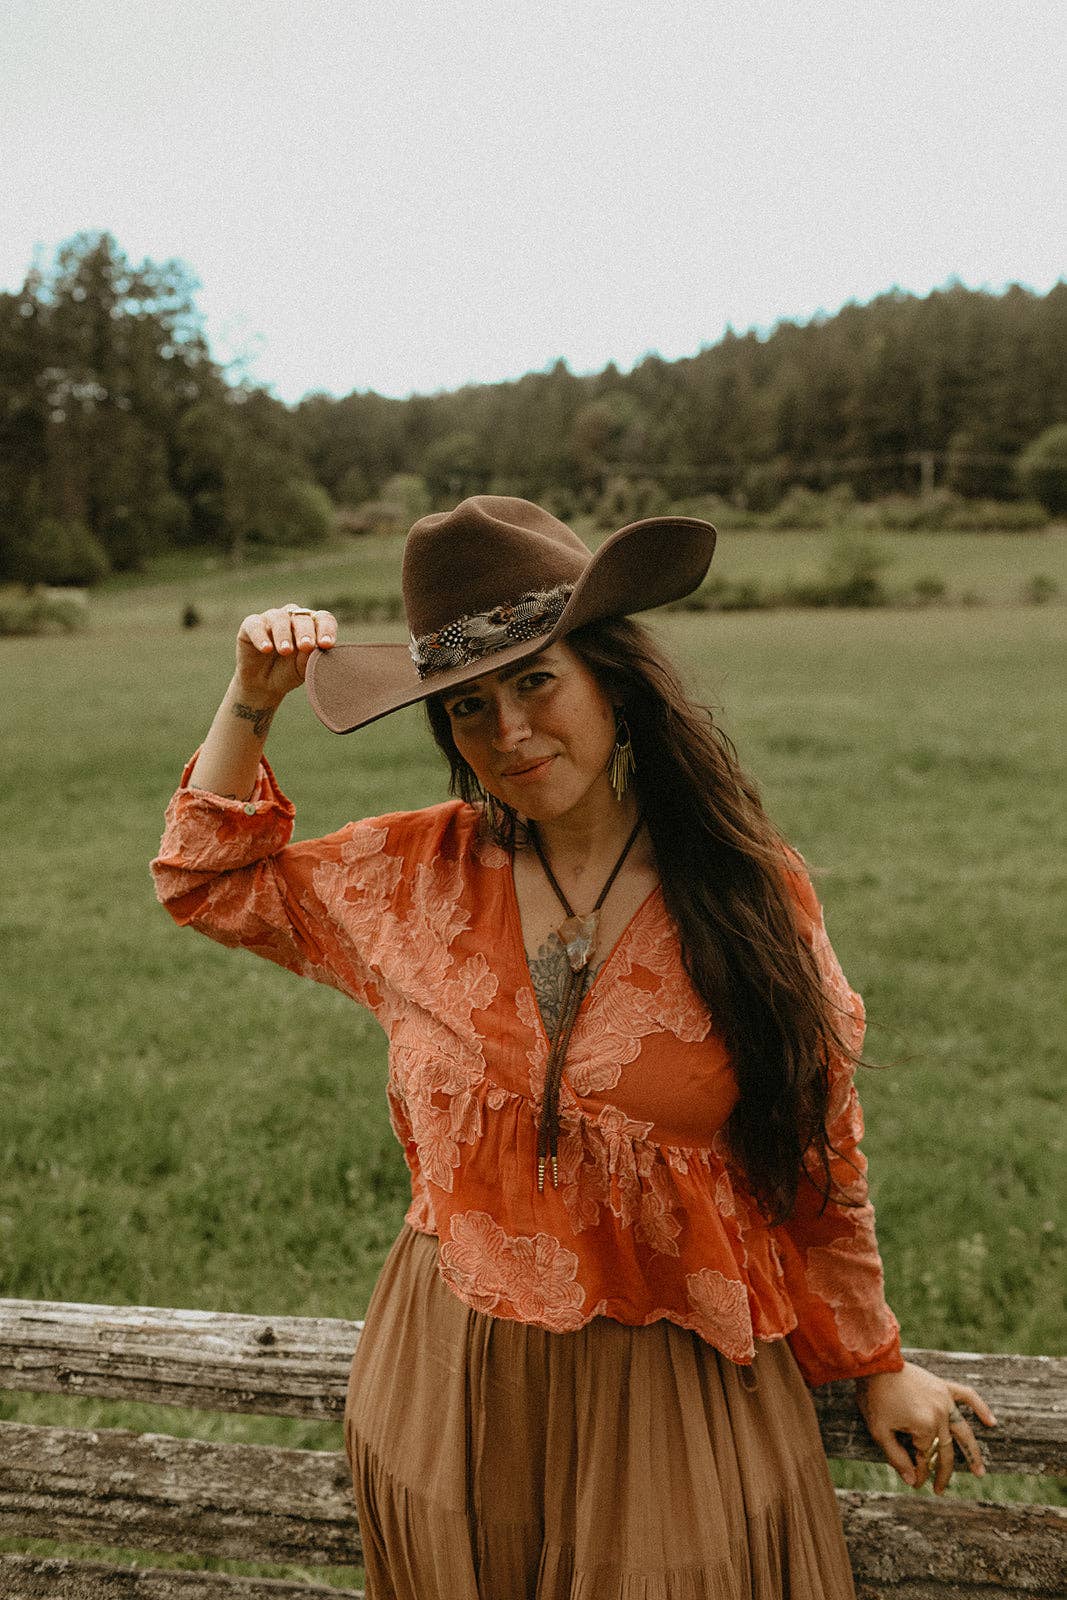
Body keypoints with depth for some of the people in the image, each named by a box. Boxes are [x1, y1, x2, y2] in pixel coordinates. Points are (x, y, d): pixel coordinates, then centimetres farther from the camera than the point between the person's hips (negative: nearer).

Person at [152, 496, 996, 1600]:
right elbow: (206, 879, 10)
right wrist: (251, 703, -2)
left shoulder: (748, 889, -10)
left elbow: (821, 1163, -1)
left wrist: (877, 1364, 9)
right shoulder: (420, 871, -3)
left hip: (681, 1397, -2)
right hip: (450, 1389, 3)